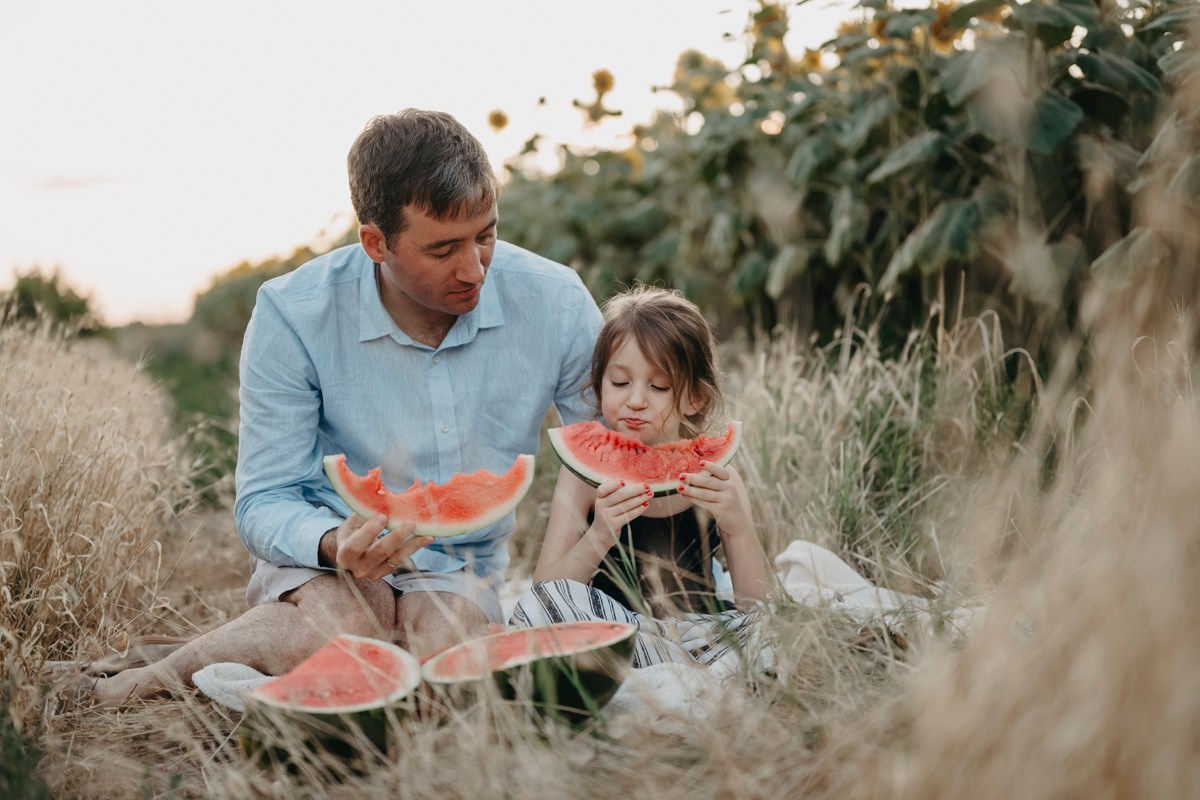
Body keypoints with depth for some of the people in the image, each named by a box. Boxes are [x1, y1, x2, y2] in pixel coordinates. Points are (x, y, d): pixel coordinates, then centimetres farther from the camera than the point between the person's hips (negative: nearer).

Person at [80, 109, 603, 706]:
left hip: (467, 570, 2)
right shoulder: (293, 314, -16)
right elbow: (264, 505, -13)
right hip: (324, 554, -2)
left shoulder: (556, 303, -12)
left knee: (444, 639, -32)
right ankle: (157, 675, -9)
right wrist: (336, 545, -36)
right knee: (337, 623, -36)